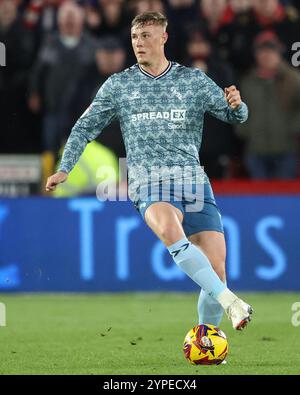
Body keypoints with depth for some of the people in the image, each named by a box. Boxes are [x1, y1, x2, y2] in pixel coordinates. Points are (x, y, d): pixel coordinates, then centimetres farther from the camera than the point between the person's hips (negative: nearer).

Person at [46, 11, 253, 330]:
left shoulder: (193, 79, 12)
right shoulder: (118, 85, 13)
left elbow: (235, 116, 10)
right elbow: (85, 128, 19)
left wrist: (235, 104, -14)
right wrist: (64, 169, 9)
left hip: (194, 181, 2)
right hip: (149, 184, -1)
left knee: (216, 272, -7)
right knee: (170, 231, -37)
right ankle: (229, 301, -40)